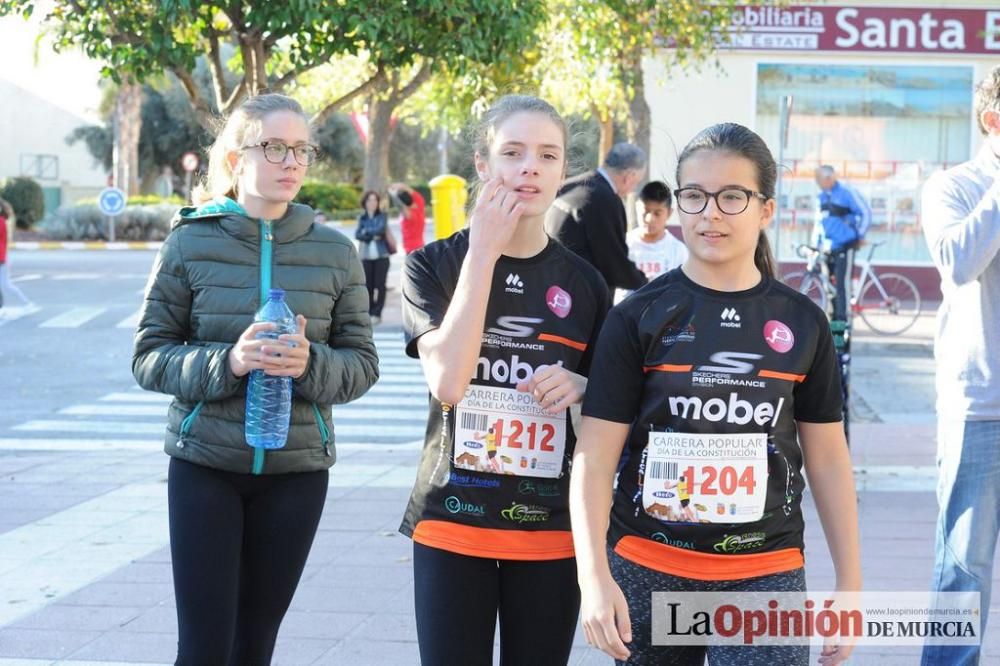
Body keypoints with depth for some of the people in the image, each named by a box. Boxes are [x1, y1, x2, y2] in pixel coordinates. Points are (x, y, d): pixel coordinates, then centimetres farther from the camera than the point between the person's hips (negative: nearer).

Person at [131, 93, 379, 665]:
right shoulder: (190, 243, -4)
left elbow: (363, 364, 3)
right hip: (204, 464, -2)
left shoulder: (335, 252, 1)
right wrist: (227, 362, -21)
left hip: (297, 468, 2)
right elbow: (149, 357, -3)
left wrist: (312, 364, -19)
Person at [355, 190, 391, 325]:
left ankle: (377, 314, -4)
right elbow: (358, 235, -1)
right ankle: (369, 313, 4)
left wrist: (367, 231, -1)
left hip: (381, 255, -2)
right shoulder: (362, 218, 11)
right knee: (368, 285, -2)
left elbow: (381, 229, -12)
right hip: (366, 256, 2)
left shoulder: (382, 216, 5)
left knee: (380, 285, -6)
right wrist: (372, 236, -11)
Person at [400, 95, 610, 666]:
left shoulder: (584, 282, 5)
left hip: (551, 529, 2)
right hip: (453, 521, -2)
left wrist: (581, 389, -10)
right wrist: (484, 254, -17)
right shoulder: (434, 265, -2)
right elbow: (448, 381, -19)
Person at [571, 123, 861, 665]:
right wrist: (594, 576, -14)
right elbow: (595, 457, -4)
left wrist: (849, 583, 9)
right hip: (648, 570, -1)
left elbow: (827, 458, 10)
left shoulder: (801, 323, 4)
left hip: (766, 577, 1)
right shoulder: (638, 317, -2)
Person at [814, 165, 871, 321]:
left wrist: (860, 236, -6)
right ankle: (834, 318, 15)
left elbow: (866, 212, -9)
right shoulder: (822, 195, 14)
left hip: (845, 246, -8)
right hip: (829, 248, 8)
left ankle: (841, 321, -11)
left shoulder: (846, 192, -10)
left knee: (841, 283, -12)